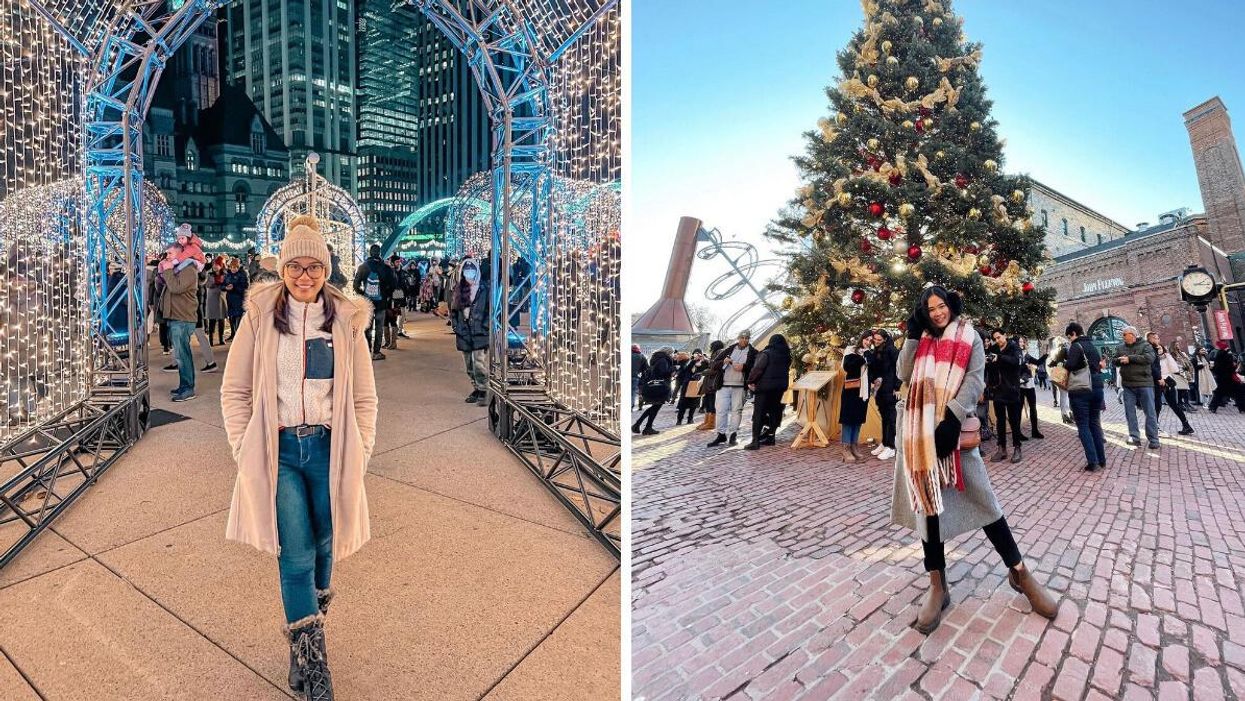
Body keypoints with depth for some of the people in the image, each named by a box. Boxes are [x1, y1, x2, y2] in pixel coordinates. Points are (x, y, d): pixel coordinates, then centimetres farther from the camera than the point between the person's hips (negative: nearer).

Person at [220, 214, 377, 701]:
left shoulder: (346, 319, 1)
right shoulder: (260, 316, 0)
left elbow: (364, 398, 5)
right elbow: (234, 391, 5)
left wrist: (359, 454, -1)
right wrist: (244, 450, -1)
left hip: (327, 449, 1)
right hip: (278, 450, -1)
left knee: (322, 551, 12)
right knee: (296, 557, -4)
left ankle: (303, 647, 36)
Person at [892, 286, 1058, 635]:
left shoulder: (968, 336, 6)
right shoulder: (922, 340, 14)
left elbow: (975, 378, -6)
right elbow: (905, 375, 4)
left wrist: (951, 418, -17)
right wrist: (912, 335, -2)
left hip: (951, 428, -3)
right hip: (919, 430, 3)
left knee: (981, 498, 0)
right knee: (927, 501, 4)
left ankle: (1019, 572, 19)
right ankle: (938, 586, 11)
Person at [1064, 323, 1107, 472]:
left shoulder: (1076, 346, -8)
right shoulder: (1092, 346, 16)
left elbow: (1070, 366, -19)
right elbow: (1098, 364, 22)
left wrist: (1062, 359, -1)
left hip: (1080, 390, -7)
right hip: (1097, 388, 7)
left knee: (1083, 426, -2)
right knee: (1094, 424, 14)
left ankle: (1092, 462, -7)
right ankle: (1102, 460, 14)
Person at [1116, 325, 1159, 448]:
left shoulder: (1145, 345, -1)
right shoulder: (1121, 347, 12)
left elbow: (1150, 358, -17)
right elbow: (1115, 361, 15)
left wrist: (1130, 358, -17)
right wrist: (1120, 360, -7)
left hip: (1144, 383, -4)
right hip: (1127, 384, 4)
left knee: (1150, 412, 1)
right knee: (1130, 411, 4)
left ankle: (1153, 439, 6)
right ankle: (1134, 437, 8)